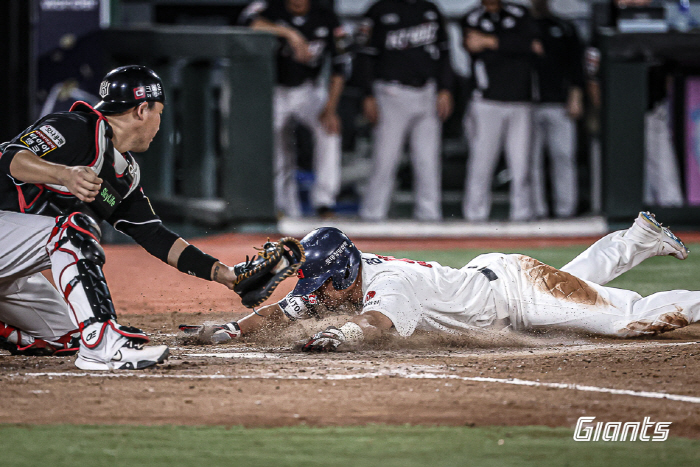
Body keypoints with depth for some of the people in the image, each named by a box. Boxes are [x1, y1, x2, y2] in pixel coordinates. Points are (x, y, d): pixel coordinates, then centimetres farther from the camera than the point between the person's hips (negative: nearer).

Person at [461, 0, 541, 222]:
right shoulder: (472, 20, 7)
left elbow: (531, 41, -4)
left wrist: (492, 42, -9)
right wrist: (529, 46, -7)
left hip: (521, 103, 2)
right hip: (487, 101, -2)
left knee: (521, 165, -2)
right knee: (481, 164, -6)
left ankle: (522, 214, 3)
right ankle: (475, 216, -1)